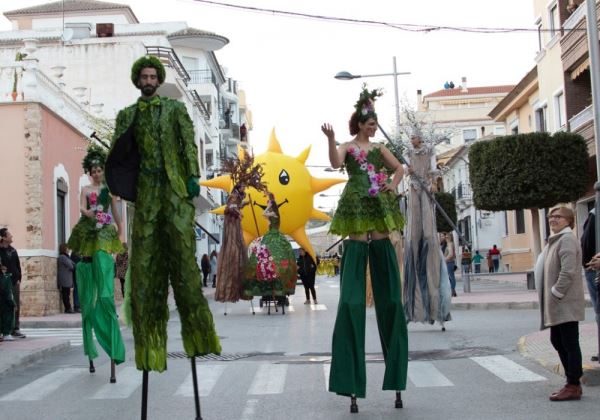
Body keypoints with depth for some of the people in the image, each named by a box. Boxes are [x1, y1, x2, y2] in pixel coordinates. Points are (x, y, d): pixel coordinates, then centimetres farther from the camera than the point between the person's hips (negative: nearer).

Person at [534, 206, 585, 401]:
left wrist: (556, 293, -18)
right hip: (556, 304, 10)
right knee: (557, 341, 16)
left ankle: (573, 386, 5)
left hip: (566, 303, -10)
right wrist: (549, 298, 16)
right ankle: (572, 381, 26)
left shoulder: (567, 239, -14)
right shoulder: (555, 240, 18)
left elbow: (568, 271, -23)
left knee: (570, 343, -3)